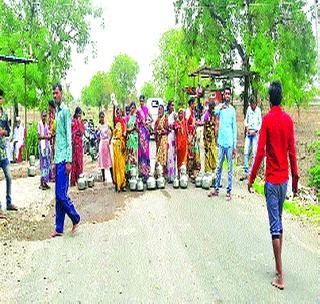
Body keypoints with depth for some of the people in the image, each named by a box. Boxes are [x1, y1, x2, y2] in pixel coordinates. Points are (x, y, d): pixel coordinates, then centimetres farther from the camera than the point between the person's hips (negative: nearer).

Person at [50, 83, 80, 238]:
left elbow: (69, 137, -14)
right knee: (58, 196, 9)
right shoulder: (57, 111, 18)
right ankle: (59, 228, 15)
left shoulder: (66, 111, -8)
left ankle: (76, 219, 12)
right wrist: (55, 160, 18)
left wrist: (68, 160, -18)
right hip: (58, 158, 9)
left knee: (61, 194, -7)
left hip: (64, 158, -9)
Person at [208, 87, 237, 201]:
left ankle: (229, 191, 11)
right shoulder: (220, 107, 5)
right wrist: (221, 108, -39)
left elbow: (234, 128, 4)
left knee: (230, 168, 4)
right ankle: (216, 189, 21)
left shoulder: (232, 109, 3)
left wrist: (235, 145, 0)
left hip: (230, 143, -1)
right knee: (219, 167, 11)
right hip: (221, 142, 1)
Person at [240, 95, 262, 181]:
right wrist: (246, 127, -1)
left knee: (254, 153, -4)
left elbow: (260, 123, -2)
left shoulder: (258, 110, -4)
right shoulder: (248, 109, 8)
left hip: (255, 134, -4)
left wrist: (256, 131, -15)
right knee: (246, 153, -1)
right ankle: (246, 173, 3)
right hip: (248, 133, 4)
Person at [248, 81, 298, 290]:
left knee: (275, 226, -2)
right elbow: (292, 152, 5)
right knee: (279, 222, 17)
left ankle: (280, 276, 1)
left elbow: (260, 152, -13)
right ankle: (278, 268, 26)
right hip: (285, 178, 5)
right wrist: (295, 178, 13)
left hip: (272, 179, -5)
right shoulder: (288, 119, 3)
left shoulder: (267, 119, -10)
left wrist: (252, 178, -5)